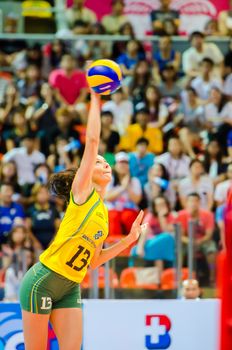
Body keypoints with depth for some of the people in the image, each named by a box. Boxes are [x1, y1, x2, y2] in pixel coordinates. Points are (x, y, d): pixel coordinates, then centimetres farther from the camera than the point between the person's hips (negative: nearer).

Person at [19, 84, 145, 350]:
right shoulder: (82, 192, -5)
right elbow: (92, 140, -12)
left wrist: (129, 239, 11)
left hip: (70, 288, 7)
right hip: (43, 281, -7)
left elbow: (94, 261, 15)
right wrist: (95, 98, -7)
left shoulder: (102, 212, 15)